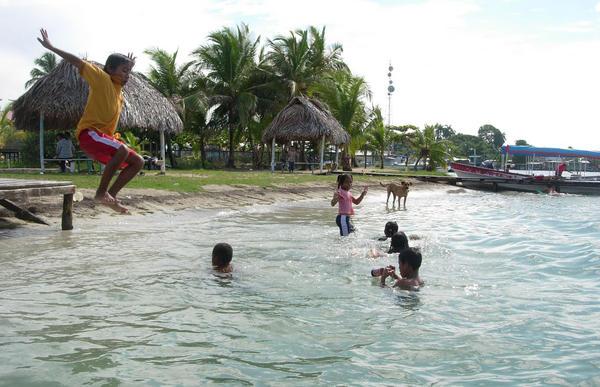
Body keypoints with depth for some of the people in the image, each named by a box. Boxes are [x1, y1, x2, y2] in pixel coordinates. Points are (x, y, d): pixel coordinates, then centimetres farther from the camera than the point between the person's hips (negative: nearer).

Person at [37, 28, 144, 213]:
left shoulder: (118, 88, 17)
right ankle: (101, 193, -23)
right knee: (122, 150, -34)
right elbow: (78, 62, -9)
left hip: (105, 137, 9)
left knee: (138, 162, 0)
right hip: (89, 132, -9)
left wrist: (128, 66, 32)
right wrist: (51, 47, -10)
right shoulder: (102, 78, -6)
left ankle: (110, 196, -1)